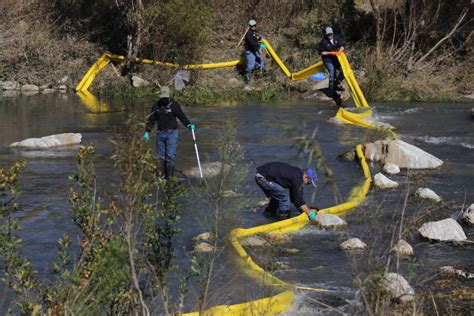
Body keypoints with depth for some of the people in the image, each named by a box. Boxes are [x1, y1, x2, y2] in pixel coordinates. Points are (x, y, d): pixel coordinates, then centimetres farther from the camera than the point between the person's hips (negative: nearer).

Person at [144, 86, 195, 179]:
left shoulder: (174, 105, -7)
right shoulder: (156, 106, 4)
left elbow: (182, 116, -9)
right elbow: (151, 120, 11)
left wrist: (189, 125, -25)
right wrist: (147, 132, 6)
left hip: (172, 134, -4)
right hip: (160, 133, 4)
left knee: (171, 156, -11)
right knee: (162, 156, 6)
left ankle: (170, 176, -9)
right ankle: (165, 175, 17)